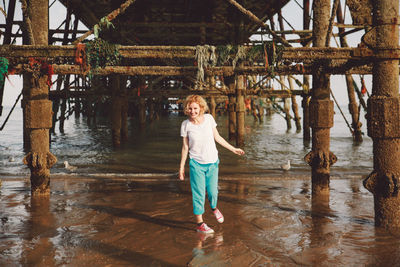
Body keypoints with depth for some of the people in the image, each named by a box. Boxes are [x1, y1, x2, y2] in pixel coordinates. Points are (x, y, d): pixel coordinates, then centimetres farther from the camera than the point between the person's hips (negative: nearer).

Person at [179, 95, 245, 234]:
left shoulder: (208, 118, -4)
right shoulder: (185, 125, -6)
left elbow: (217, 137, 8)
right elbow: (185, 147, 2)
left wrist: (233, 149, 12)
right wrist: (181, 167, 4)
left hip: (212, 162, 2)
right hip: (196, 164, -2)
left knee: (213, 192, 6)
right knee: (199, 194, -1)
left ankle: (214, 208, 40)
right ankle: (200, 223, 12)